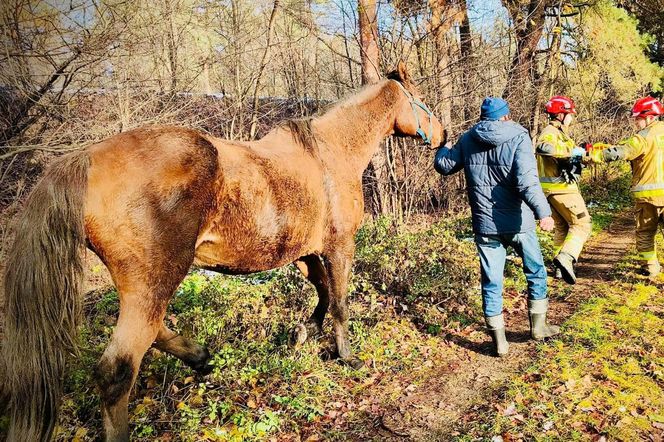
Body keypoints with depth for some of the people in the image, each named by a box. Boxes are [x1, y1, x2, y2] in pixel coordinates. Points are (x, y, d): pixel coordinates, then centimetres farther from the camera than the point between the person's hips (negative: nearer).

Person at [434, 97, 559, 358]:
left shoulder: (468, 140, 2)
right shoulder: (518, 137, -8)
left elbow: (444, 165, 15)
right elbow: (526, 180, -22)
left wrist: (442, 147, 35)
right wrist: (543, 212, -24)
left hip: (485, 225, 2)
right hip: (517, 222, -2)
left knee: (492, 282, 8)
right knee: (536, 272, 20)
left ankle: (499, 341, 12)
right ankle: (538, 326, 30)